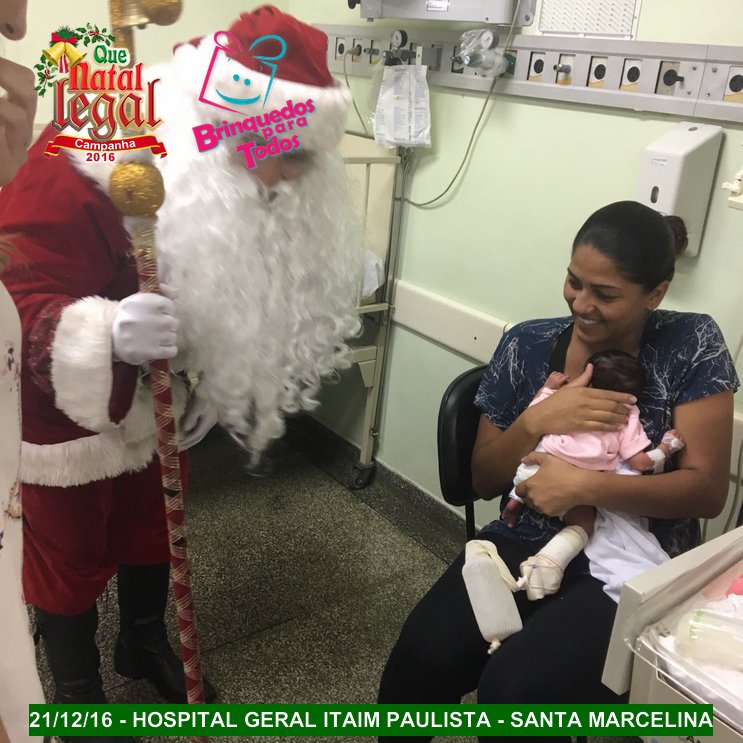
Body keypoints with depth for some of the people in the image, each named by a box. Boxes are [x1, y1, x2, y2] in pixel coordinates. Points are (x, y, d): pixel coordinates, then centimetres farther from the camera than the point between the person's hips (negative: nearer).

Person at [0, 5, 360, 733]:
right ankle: (76, 694, 39)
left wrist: (211, 384, -2)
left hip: (152, 396, 6)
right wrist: (107, 336, -50)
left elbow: (235, 291, 5)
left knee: (153, 529, 22)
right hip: (59, 407, -6)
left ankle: (145, 643, 51)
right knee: (69, 556, 11)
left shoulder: (244, 175, -10)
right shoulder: (77, 168, -32)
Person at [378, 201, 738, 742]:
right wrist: (536, 420, -17)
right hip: (525, 545, 3)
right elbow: (483, 482, 4)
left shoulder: (693, 345, -5)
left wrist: (584, 485, -24)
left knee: (515, 687, -28)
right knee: (422, 659, -23)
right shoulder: (526, 345, 2)